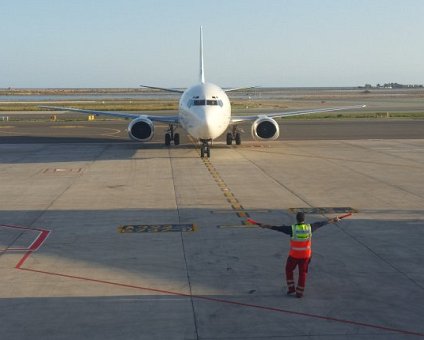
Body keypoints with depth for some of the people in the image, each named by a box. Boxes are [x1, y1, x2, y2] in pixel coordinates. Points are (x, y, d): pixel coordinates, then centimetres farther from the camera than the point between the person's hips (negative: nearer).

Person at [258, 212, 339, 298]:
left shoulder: (292, 228, -17)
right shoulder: (309, 227, -9)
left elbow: (278, 228, -15)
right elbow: (320, 223, 5)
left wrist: (265, 226, -10)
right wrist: (333, 220, 19)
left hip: (294, 255, -2)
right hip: (305, 255, 2)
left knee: (289, 270, 21)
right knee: (302, 273, 13)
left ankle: (291, 288, 20)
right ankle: (299, 293, 17)